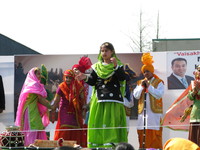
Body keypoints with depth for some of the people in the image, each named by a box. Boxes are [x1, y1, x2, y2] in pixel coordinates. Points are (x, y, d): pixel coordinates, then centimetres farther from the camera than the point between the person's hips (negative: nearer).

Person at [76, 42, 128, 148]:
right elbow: (92, 81, 10)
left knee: (113, 122, -8)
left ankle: (114, 144, -9)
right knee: (98, 123, -2)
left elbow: (123, 78, -9)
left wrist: (116, 66, -19)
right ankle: (97, 146, -1)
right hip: (99, 100, 3)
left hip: (114, 100, -3)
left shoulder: (118, 65, 6)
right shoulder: (96, 66, 15)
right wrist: (86, 78, -9)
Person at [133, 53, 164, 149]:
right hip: (143, 112, 4)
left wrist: (149, 86, -11)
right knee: (142, 133, 1)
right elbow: (136, 95, 7)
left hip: (154, 112, -4)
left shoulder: (159, 82, 4)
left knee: (154, 134, -9)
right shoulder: (140, 82, 17)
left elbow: (159, 94, -10)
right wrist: (141, 86, -5)